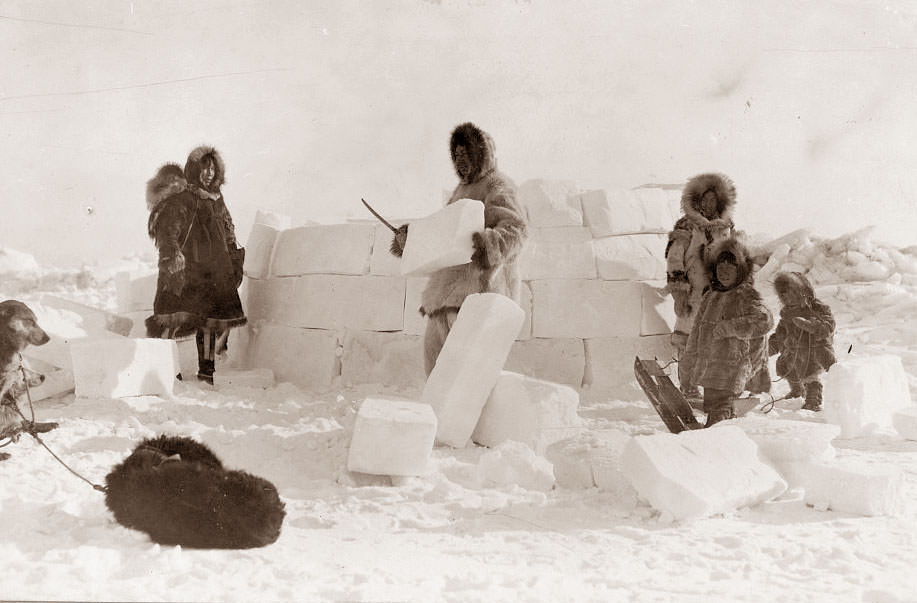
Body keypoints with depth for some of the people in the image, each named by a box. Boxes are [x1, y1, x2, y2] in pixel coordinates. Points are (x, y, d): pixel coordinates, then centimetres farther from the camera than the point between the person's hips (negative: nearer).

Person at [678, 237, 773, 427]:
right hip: (707, 366, 8)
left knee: (720, 413, -12)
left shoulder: (746, 296, -6)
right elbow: (698, 328, 23)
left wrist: (729, 327, -24)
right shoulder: (711, 296, 16)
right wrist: (687, 362, 24)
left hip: (730, 369, -8)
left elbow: (764, 320, -23)